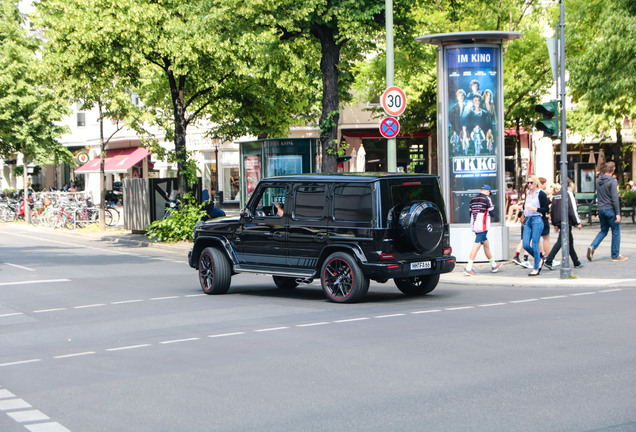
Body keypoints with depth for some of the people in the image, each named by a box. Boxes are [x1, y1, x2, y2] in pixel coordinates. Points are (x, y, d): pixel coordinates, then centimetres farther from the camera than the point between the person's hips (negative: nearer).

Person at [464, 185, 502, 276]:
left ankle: (493, 265, 30)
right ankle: (468, 268, -15)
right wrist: (492, 208, 12)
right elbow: (491, 212, -8)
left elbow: (471, 213, 17)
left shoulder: (473, 199, 14)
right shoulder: (487, 198, -7)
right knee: (477, 244, -9)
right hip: (482, 226, -8)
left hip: (474, 225, 8)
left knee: (486, 243, 18)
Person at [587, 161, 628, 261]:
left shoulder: (598, 181, 7)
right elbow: (614, 198, -18)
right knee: (616, 232, 5)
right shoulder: (612, 181, -14)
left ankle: (592, 246, -3)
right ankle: (615, 255, 9)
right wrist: (618, 213, -17)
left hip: (601, 209, 7)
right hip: (610, 209, -7)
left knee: (603, 230, 18)